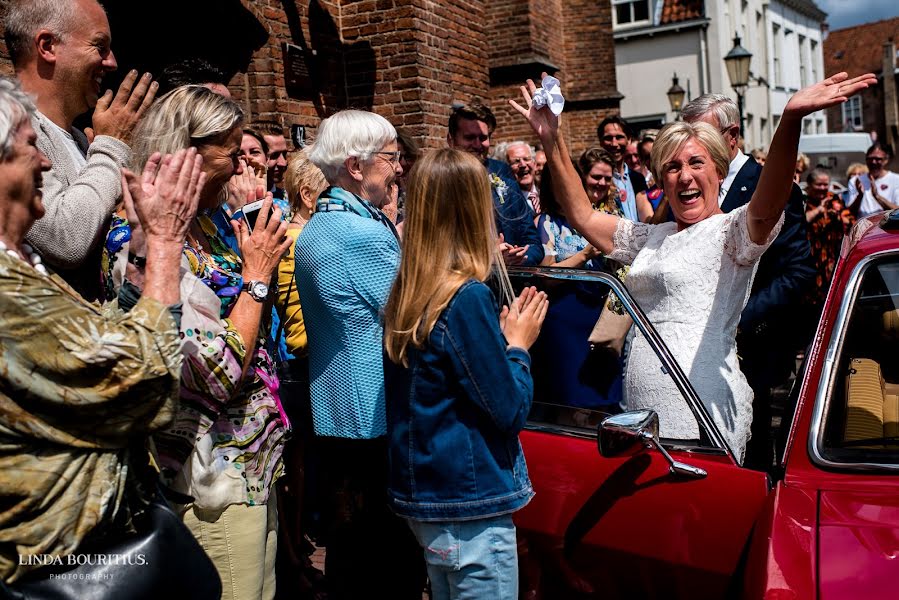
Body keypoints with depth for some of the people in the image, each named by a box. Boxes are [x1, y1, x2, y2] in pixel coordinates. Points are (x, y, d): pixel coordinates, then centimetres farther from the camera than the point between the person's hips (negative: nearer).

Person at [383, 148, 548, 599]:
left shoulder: (405, 295, 3)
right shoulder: (467, 297, -20)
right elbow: (510, 410, -16)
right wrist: (518, 345, -2)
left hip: (423, 493, 8)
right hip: (471, 501, -8)